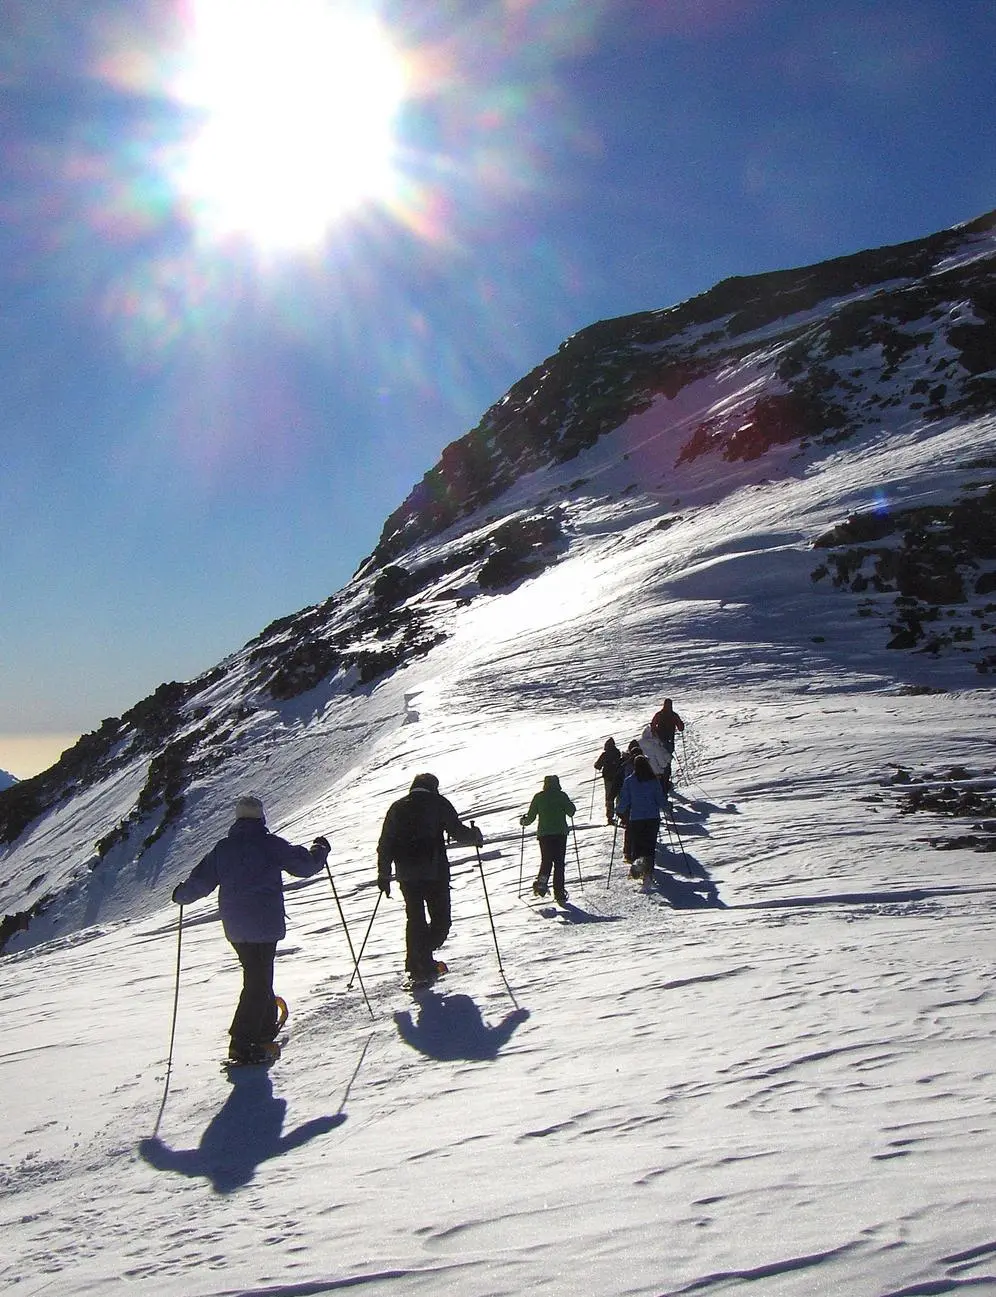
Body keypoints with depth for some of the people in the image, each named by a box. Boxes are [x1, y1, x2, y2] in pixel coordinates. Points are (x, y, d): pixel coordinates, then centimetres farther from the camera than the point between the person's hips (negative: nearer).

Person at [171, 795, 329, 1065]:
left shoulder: (222, 848, 7)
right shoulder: (270, 844, -6)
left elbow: (201, 881, 9)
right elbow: (304, 865, -6)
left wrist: (181, 894, 29)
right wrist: (319, 851, 15)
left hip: (235, 927, 6)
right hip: (264, 924, -5)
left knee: (257, 976, 21)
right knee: (259, 983, -3)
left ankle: (266, 1028, 30)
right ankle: (243, 1044, -7)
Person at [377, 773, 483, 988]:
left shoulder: (397, 807, 14)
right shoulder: (438, 803, 2)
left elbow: (385, 843, 12)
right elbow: (458, 832, -4)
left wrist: (384, 874, 18)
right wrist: (476, 836, 15)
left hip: (406, 875, 4)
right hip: (434, 872, -4)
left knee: (415, 920, 13)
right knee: (440, 920, 4)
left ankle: (418, 965, 10)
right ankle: (421, 963, -14)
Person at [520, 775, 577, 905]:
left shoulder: (538, 797, 3)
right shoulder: (562, 796, -1)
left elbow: (531, 817, 4)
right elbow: (571, 811, -3)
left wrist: (523, 822, 25)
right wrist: (570, 805, 19)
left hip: (544, 834, 1)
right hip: (560, 833, -1)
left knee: (546, 860, 12)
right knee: (559, 863, 4)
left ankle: (541, 883, -13)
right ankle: (559, 893, 0)